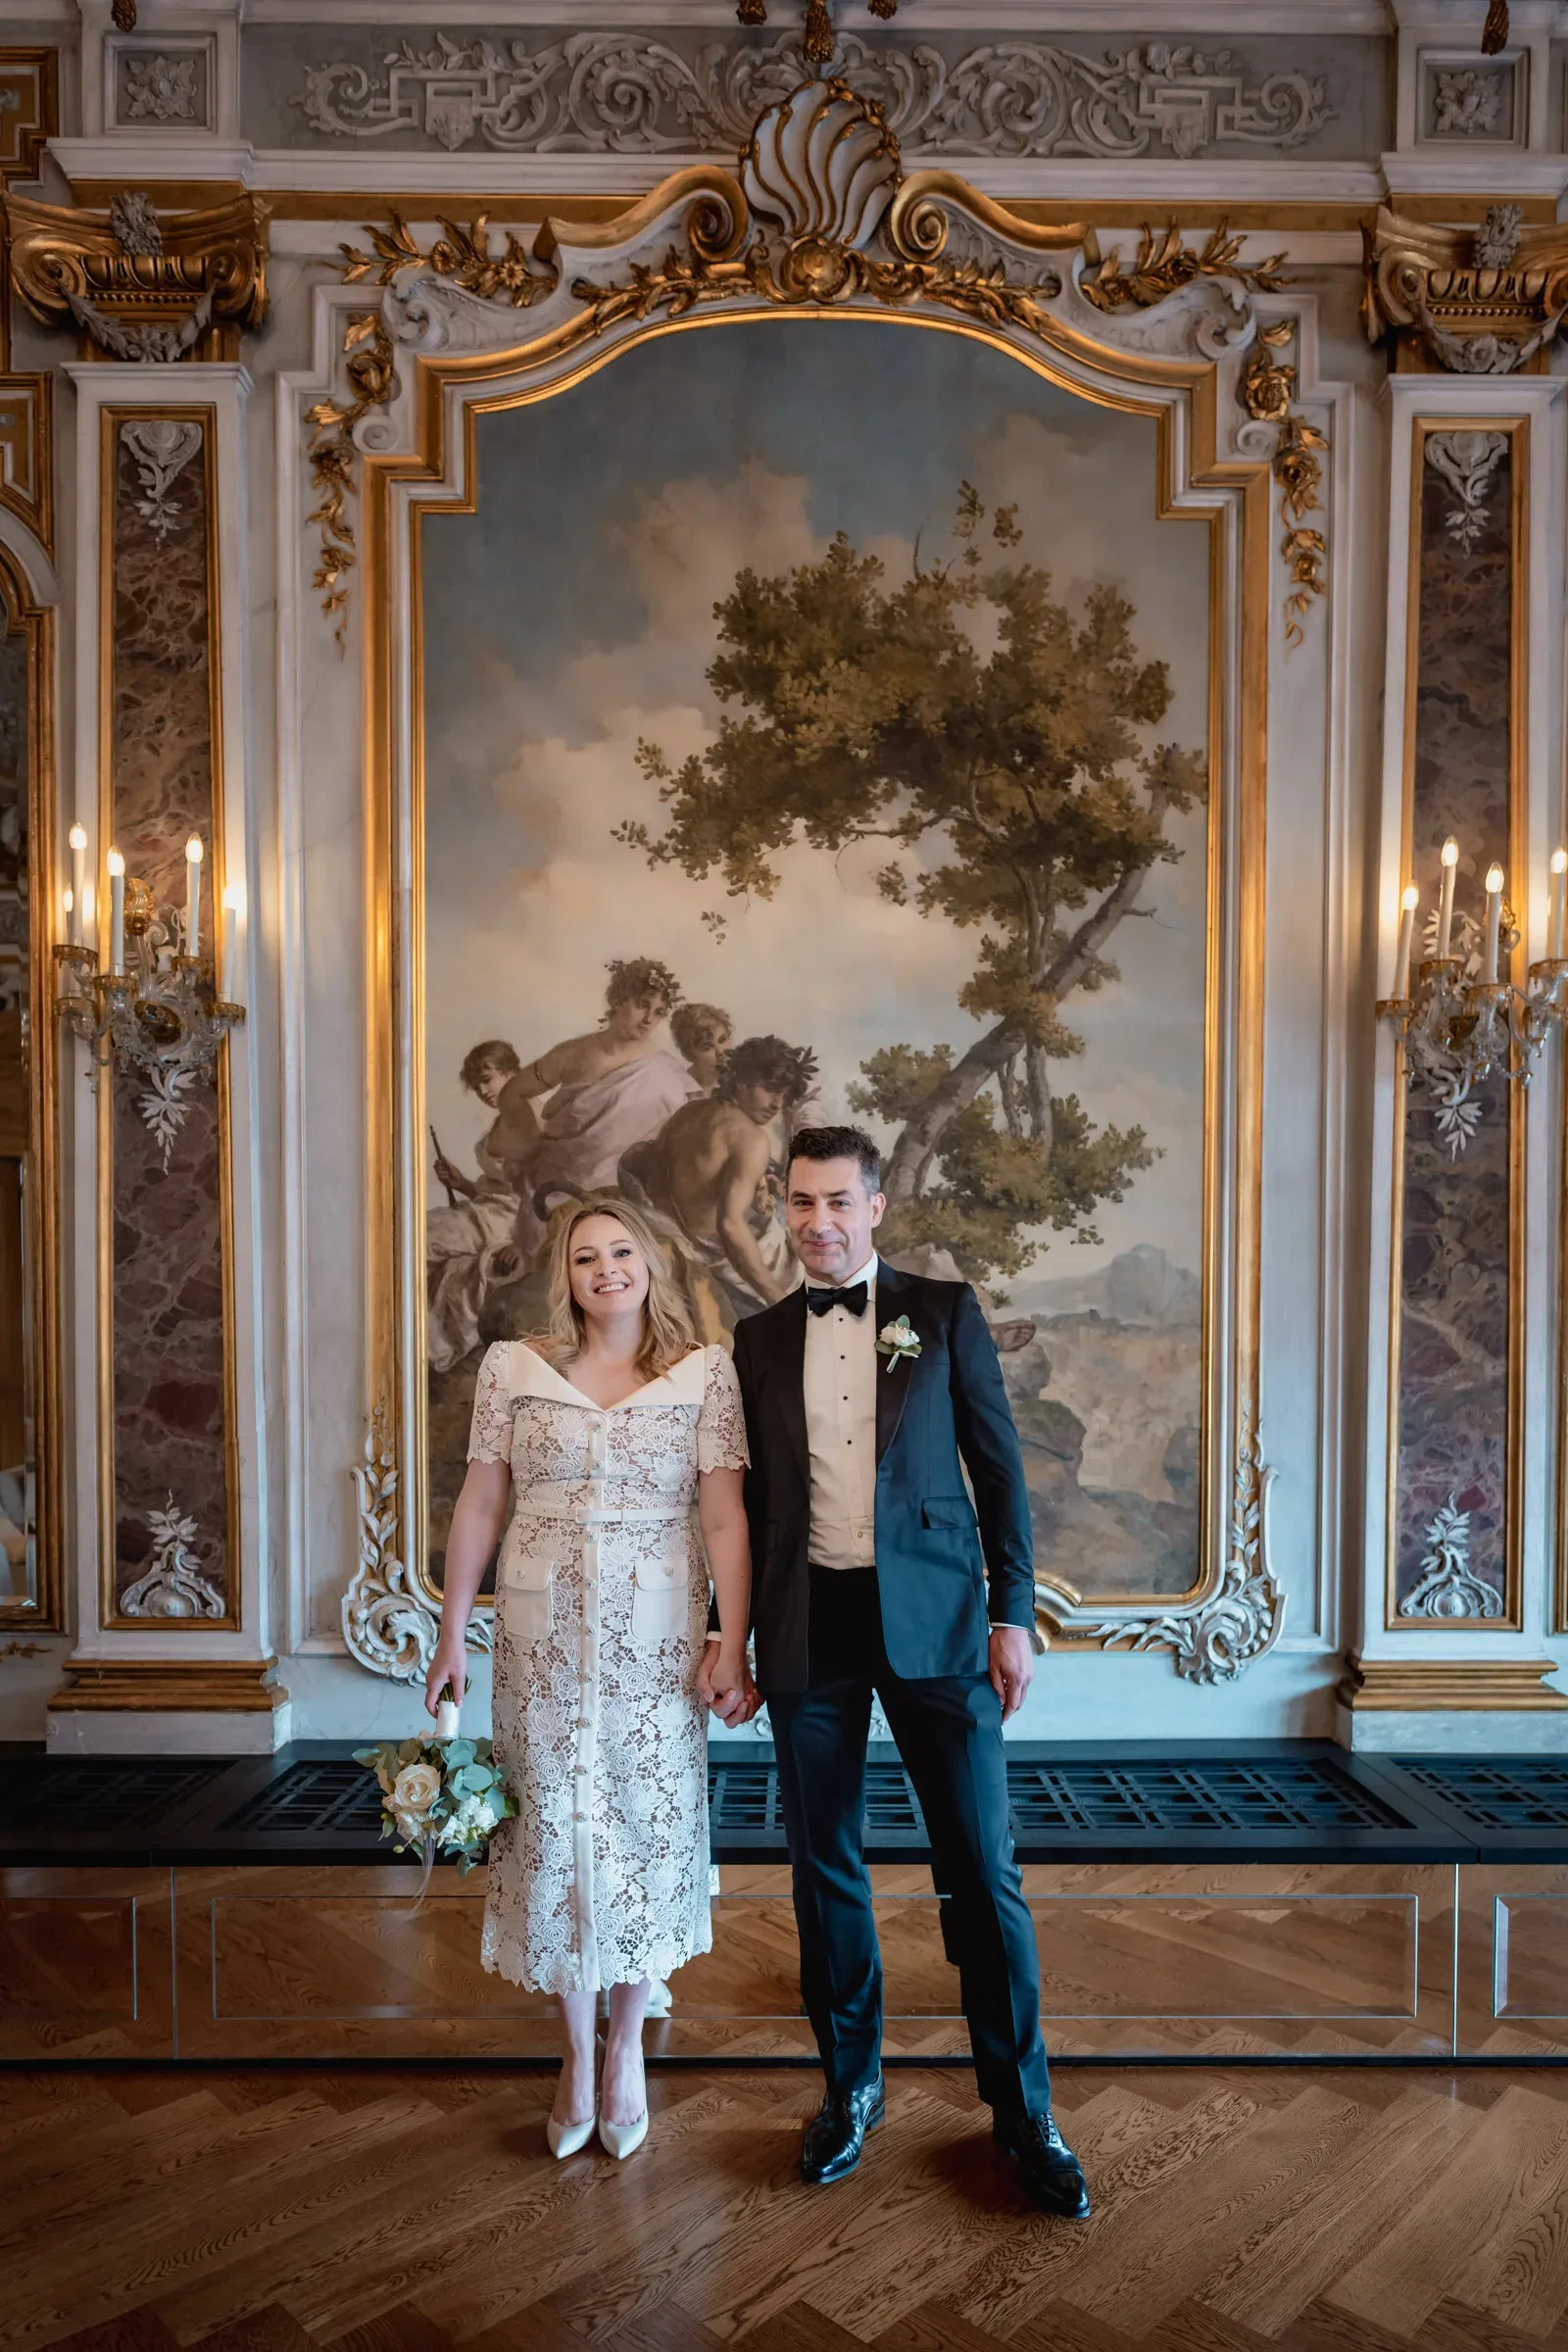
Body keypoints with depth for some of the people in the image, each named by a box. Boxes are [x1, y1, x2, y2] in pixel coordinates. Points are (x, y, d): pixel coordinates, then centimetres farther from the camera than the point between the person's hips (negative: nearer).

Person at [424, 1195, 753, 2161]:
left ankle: (628, 2040, 33)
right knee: (555, 1834, 9)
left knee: (650, 1832, 8)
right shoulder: (514, 1367, 2)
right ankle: (577, 2053, 30)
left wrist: (733, 1643, -11)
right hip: (544, 1640, 1)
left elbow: (726, 1518, -6)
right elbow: (479, 1507, 4)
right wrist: (452, 1633, 4)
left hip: (657, 1641, -1)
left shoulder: (705, 1373, -2)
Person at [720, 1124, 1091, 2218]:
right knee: (826, 1869, 12)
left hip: (932, 1616, -2)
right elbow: (751, 1498, 12)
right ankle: (851, 2086, 32)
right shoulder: (759, 1339, 8)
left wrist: (1012, 1614, -3)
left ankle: (1024, 2113, 21)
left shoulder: (944, 1311, 1)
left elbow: (1000, 1466, 2)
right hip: (809, 1627, 2)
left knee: (982, 1870, 3)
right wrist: (735, 1635, 10)